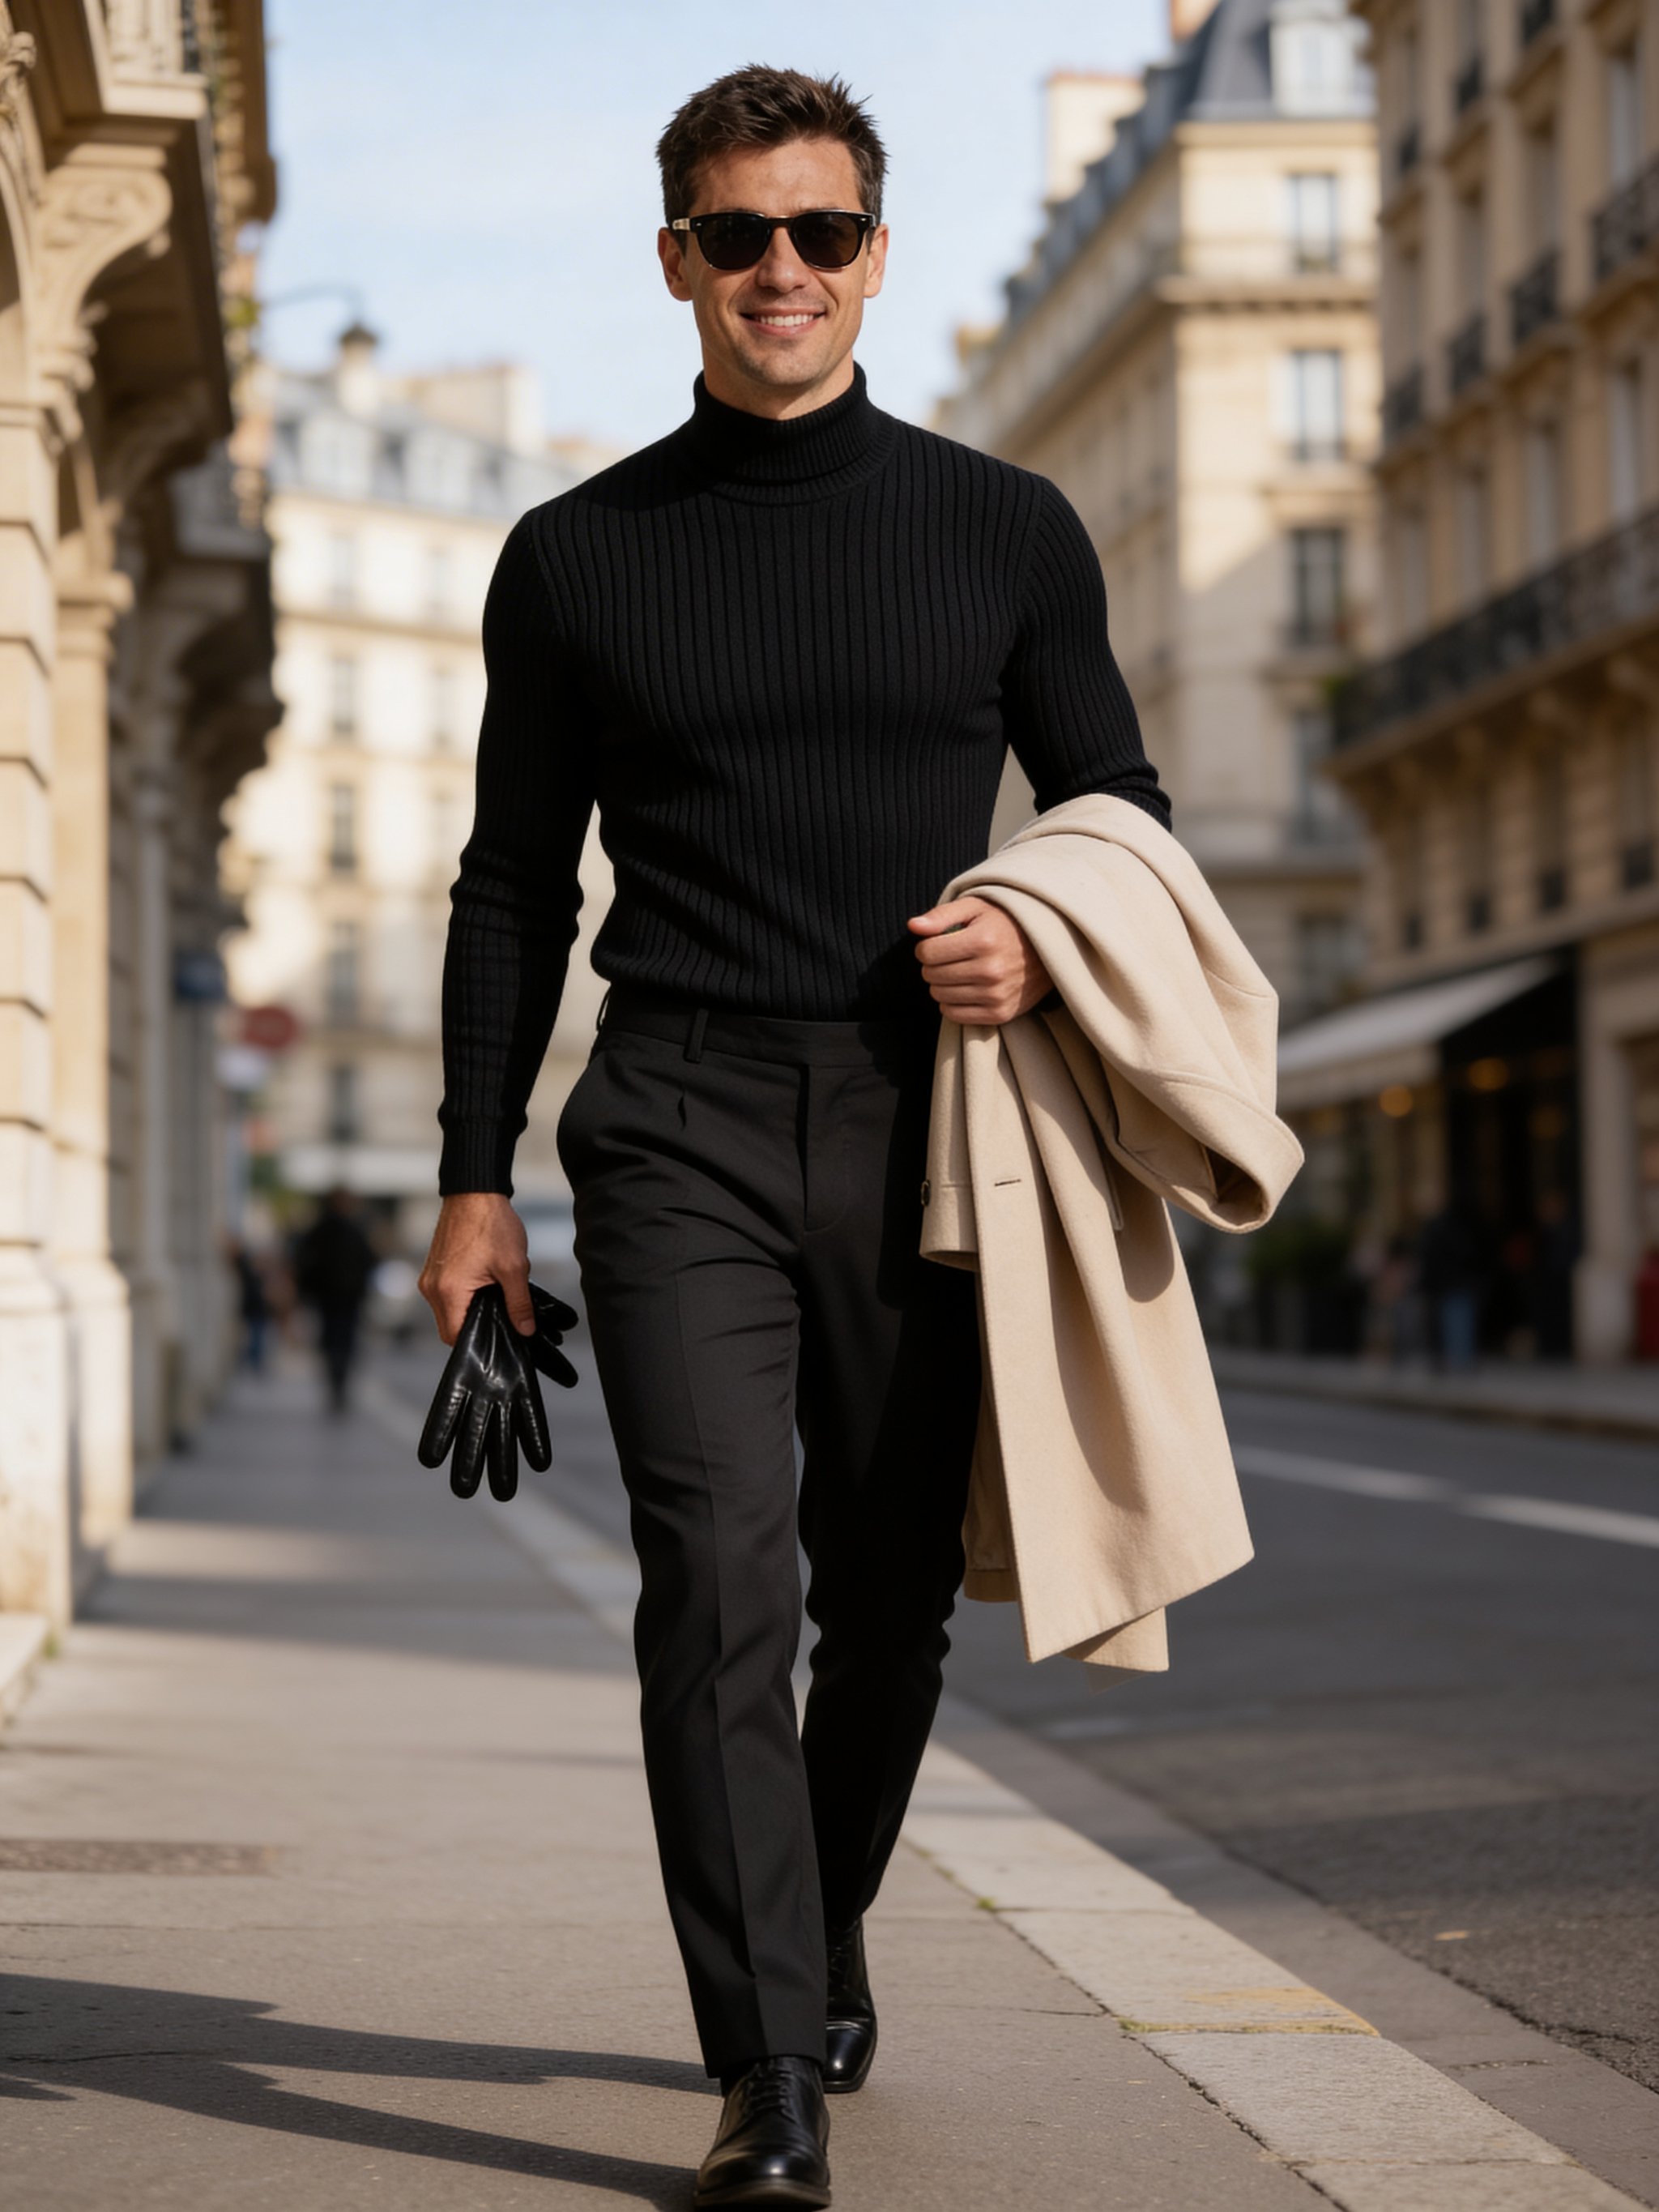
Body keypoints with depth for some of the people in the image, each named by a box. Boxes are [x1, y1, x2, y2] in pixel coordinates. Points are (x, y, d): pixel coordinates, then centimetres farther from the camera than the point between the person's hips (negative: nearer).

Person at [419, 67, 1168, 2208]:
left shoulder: (1003, 531, 9)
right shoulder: (579, 558, 9)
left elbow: (1123, 820, 13)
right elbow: (514, 884, 13)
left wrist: (1042, 943, -9)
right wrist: (476, 1178, 8)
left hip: (928, 1125, 1)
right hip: (681, 1127, -1)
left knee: (891, 1595, 8)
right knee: (719, 1571, -15)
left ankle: (825, 1940, 35)